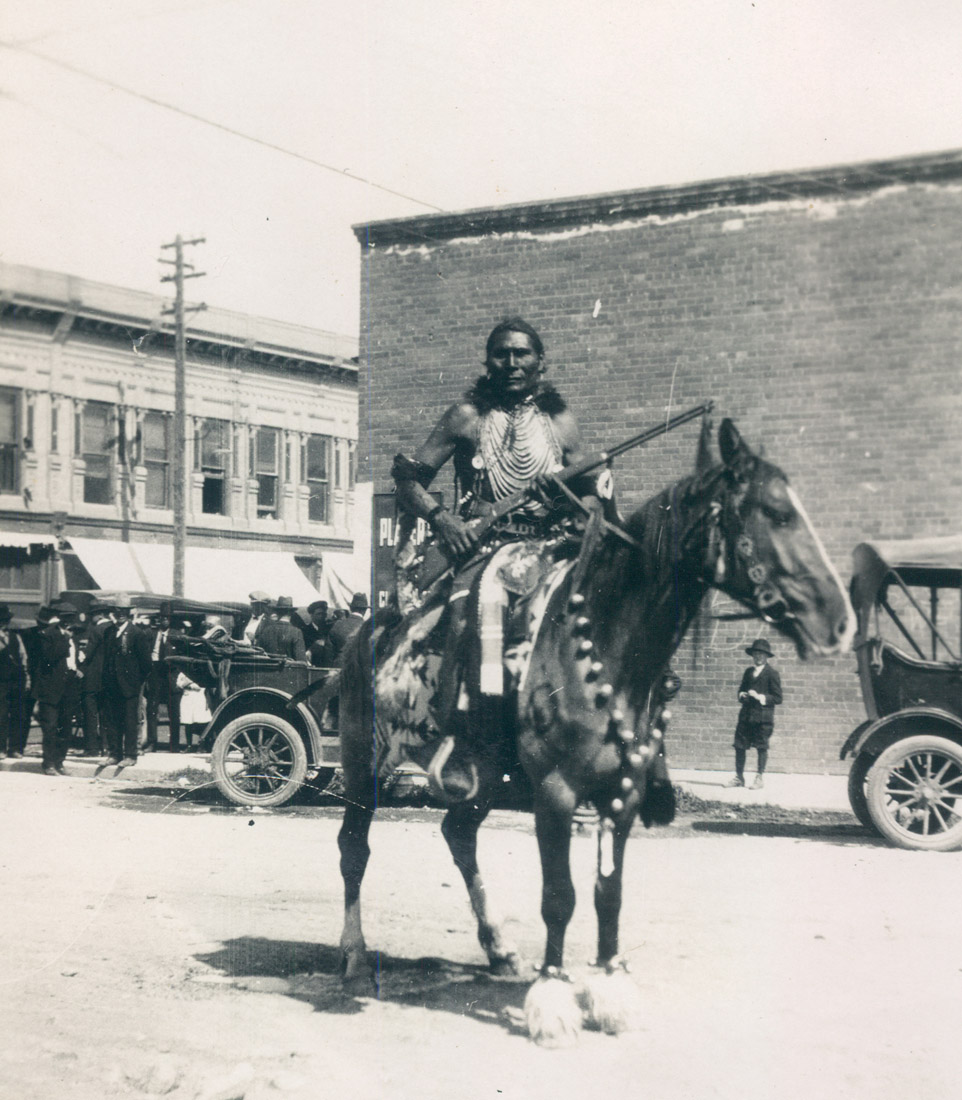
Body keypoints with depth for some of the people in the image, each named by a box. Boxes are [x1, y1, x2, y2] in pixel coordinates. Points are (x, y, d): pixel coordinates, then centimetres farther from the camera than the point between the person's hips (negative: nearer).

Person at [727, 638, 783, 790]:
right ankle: (739, 777, 12)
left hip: (763, 716, -5)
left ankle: (760, 777, 11)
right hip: (746, 715, 5)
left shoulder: (772, 673, -2)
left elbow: (778, 698, -6)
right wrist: (742, 695, 4)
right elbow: (741, 688, 27)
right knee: (739, 746, 3)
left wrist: (760, 697, -16)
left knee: (762, 748, 0)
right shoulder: (748, 671, 16)